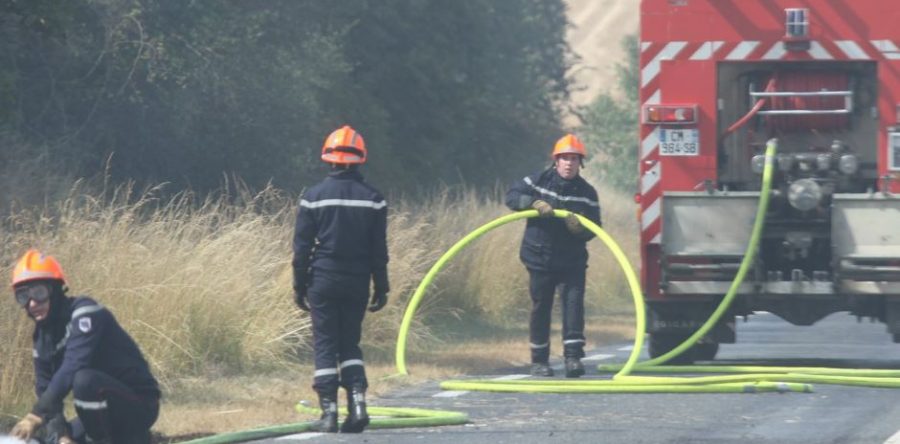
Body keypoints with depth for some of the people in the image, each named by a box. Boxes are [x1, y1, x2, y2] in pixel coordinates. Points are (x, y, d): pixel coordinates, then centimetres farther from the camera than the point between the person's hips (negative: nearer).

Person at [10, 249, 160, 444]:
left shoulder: (84, 311, -17)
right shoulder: (42, 336, 8)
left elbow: (72, 369, -31)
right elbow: (45, 389, 1)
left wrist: (36, 415, -37)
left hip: (139, 405, -9)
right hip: (107, 413, 9)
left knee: (84, 380, -35)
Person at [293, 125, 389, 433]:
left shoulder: (314, 197, -4)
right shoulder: (372, 199, 1)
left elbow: (302, 248, -2)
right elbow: (379, 250, 3)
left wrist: (299, 286, 6)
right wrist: (381, 288, 10)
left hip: (323, 281, -2)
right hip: (357, 282, 2)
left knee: (325, 345, 2)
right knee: (350, 343, 13)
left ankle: (329, 412, -4)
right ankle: (357, 403, -4)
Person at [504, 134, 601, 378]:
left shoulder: (587, 193, 1)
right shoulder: (539, 181, -1)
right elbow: (512, 196, -4)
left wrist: (580, 228, -23)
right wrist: (534, 203, -22)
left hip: (572, 261, 1)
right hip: (540, 258, 0)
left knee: (574, 304, -12)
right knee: (540, 309, 5)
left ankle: (573, 357, -12)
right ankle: (539, 360, 15)